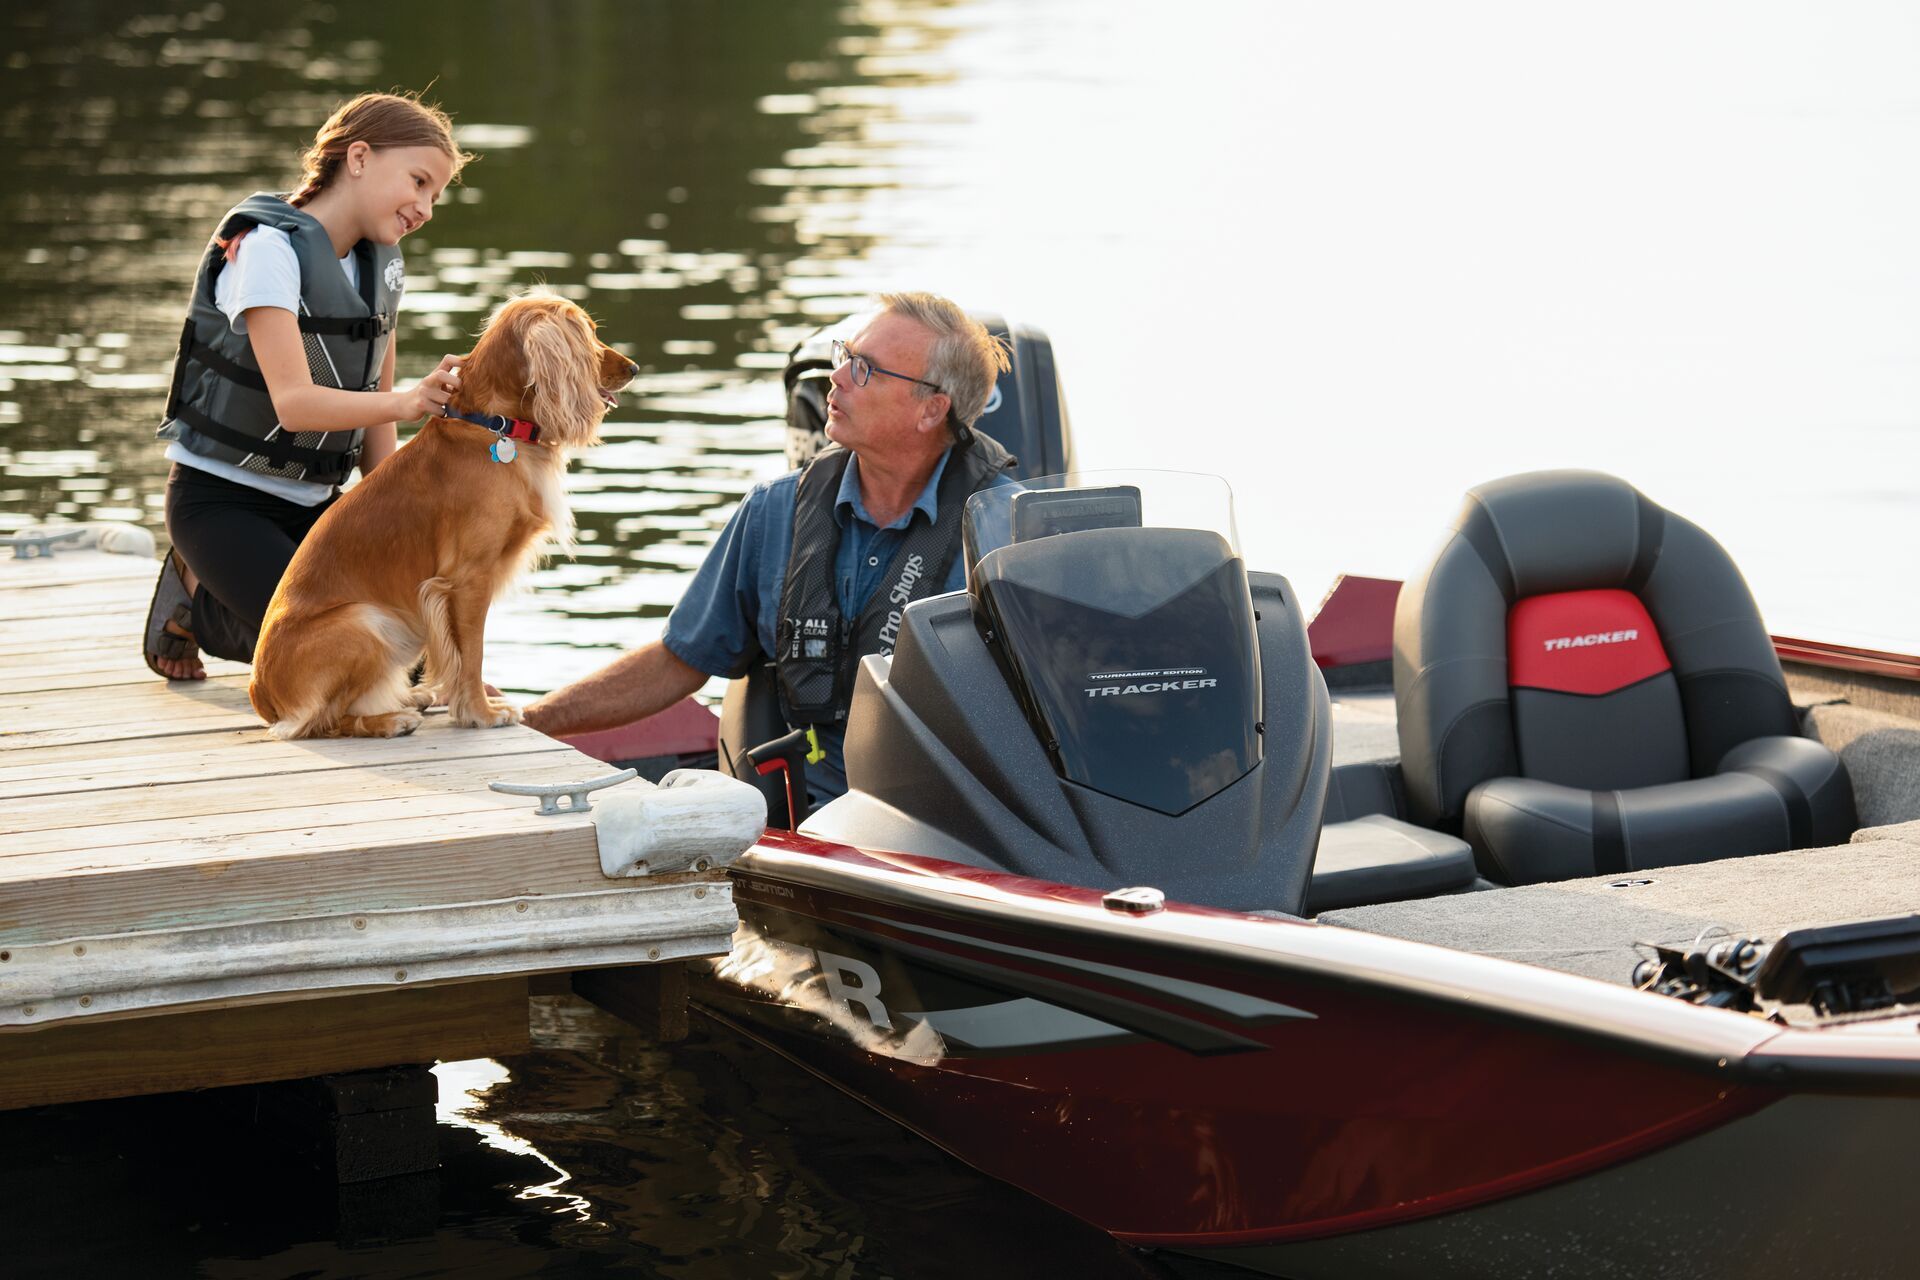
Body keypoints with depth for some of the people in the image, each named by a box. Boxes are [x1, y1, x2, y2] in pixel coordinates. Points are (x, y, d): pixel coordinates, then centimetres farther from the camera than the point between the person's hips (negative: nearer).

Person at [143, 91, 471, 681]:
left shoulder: (382, 268, 7)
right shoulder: (267, 249, -19)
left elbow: (373, 412, 10)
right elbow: (294, 401, -30)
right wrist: (405, 403, -44)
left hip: (312, 500, 8)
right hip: (221, 499, -8)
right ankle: (192, 595, 6)